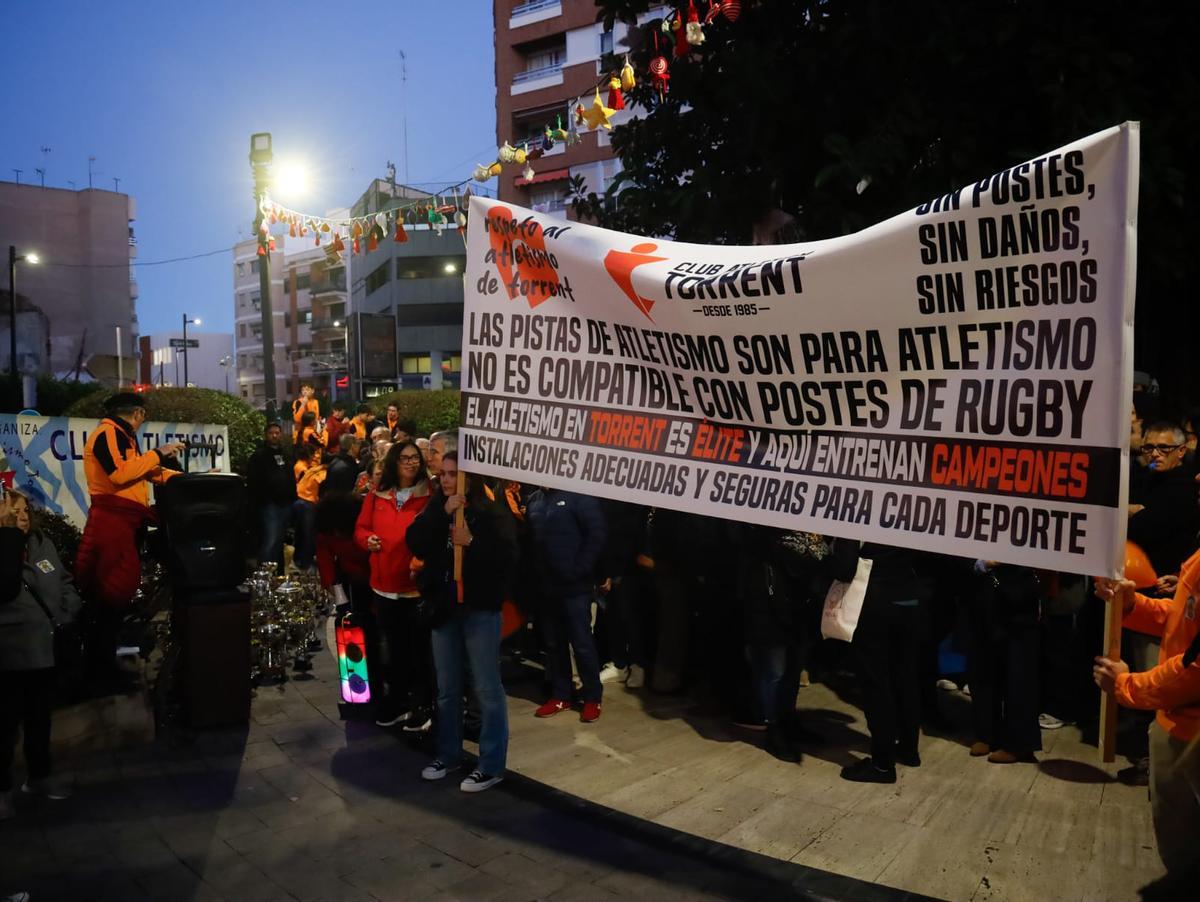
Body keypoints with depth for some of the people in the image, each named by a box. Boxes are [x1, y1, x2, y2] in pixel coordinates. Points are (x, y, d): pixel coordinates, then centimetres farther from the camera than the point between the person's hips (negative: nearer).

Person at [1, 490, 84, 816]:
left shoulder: (42, 543, 6)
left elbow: (65, 582, 16)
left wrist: (69, 614, 2)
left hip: (44, 648, 6)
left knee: (40, 717, 17)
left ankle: (40, 776, 31)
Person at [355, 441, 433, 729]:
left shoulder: (430, 495, -6)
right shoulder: (377, 495, 7)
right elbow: (361, 527, 14)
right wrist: (368, 540, -7)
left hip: (419, 582, -4)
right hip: (385, 584, 5)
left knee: (421, 647, 5)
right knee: (395, 647, 18)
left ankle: (423, 706, 18)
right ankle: (397, 702, 32)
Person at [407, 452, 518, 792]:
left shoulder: (491, 512, -9)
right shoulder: (436, 507, 6)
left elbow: (508, 556, -16)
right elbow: (415, 544, -8)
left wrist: (472, 543, -26)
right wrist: (442, 514, -18)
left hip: (480, 608, -5)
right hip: (443, 606, 6)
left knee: (487, 688, 3)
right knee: (447, 687, 17)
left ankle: (491, 765, 13)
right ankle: (448, 753, 32)